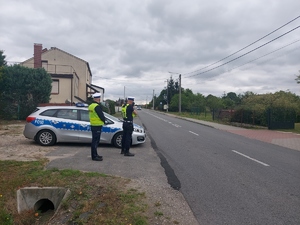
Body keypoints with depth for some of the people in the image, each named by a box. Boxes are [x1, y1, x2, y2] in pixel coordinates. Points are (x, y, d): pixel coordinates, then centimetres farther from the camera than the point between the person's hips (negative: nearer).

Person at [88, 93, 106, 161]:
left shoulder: (91, 106, 13)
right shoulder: (97, 106, -18)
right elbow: (101, 116, -18)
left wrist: (102, 120, 13)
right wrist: (104, 121, 2)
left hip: (93, 125, 10)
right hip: (97, 126, -10)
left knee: (95, 140, 17)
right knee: (95, 141, -4)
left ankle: (95, 154, 27)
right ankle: (94, 156, 1)